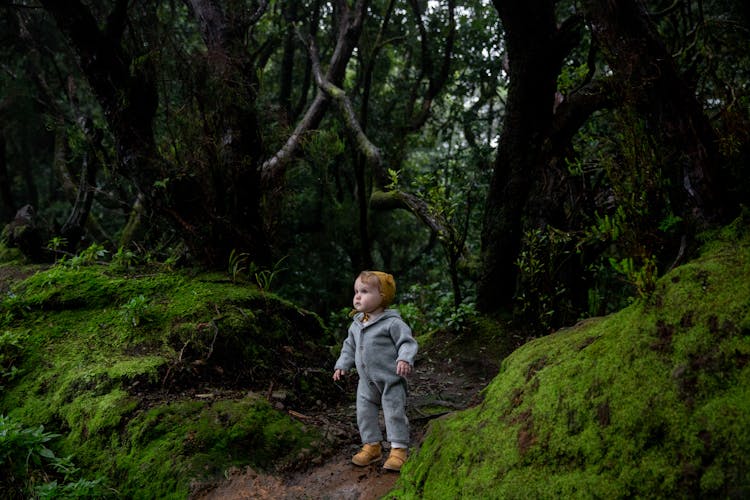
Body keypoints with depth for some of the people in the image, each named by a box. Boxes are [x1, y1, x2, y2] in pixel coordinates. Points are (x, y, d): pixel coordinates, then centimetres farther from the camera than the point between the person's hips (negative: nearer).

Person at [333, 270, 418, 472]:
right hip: (366, 381, 7)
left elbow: (407, 342, -16)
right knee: (364, 414, 10)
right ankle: (371, 446, 26)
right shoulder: (356, 324, 7)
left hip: (391, 381, -7)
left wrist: (405, 359, -33)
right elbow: (350, 346, 20)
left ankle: (398, 450, 10)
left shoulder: (392, 323, -15)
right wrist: (342, 365, 15)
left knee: (395, 414, -1)